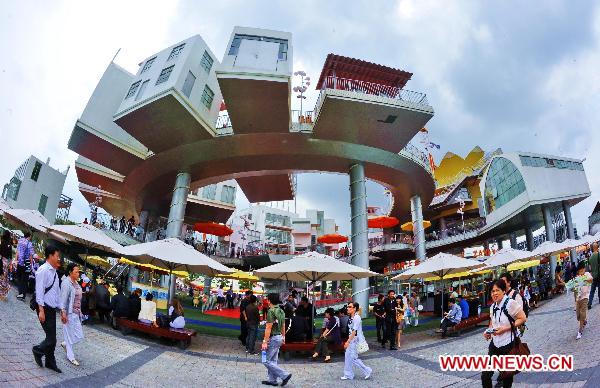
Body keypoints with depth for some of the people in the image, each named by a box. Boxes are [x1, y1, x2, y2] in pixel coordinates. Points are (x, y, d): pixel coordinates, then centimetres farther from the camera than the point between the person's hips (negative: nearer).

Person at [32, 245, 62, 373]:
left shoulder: (54, 272, 12)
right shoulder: (43, 270, -13)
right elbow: (39, 291, -17)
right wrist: (41, 310, -21)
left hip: (52, 308, 8)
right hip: (45, 308, -8)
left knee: (52, 338, 13)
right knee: (51, 339, -6)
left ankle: (50, 362, 24)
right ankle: (38, 350, 22)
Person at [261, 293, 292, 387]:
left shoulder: (271, 311, -19)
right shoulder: (281, 311, 8)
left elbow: (268, 328, -22)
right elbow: (283, 326, 16)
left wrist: (265, 341, -19)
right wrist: (283, 337, 26)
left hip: (273, 338, -9)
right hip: (279, 337, 9)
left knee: (266, 361, -1)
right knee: (273, 360, 17)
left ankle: (285, 375, -4)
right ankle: (272, 380, 22)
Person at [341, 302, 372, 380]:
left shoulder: (357, 317, -19)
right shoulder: (351, 318, 8)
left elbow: (354, 331, -22)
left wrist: (348, 341, -22)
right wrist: (348, 341, 15)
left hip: (357, 340, -9)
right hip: (352, 340, 9)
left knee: (353, 358, -3)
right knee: (347, 356, 11)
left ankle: (367, 371, 11)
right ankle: (348, 375, 20)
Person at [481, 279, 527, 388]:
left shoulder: (510, 303, -15)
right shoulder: (493, 307, 5)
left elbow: (523, 318, -14)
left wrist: (505, 328, -21)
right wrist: (488, 331, 0)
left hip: (508, 344, -5)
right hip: (495, 344, 5)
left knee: (507, 374, 14)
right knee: (485, 376, 1)